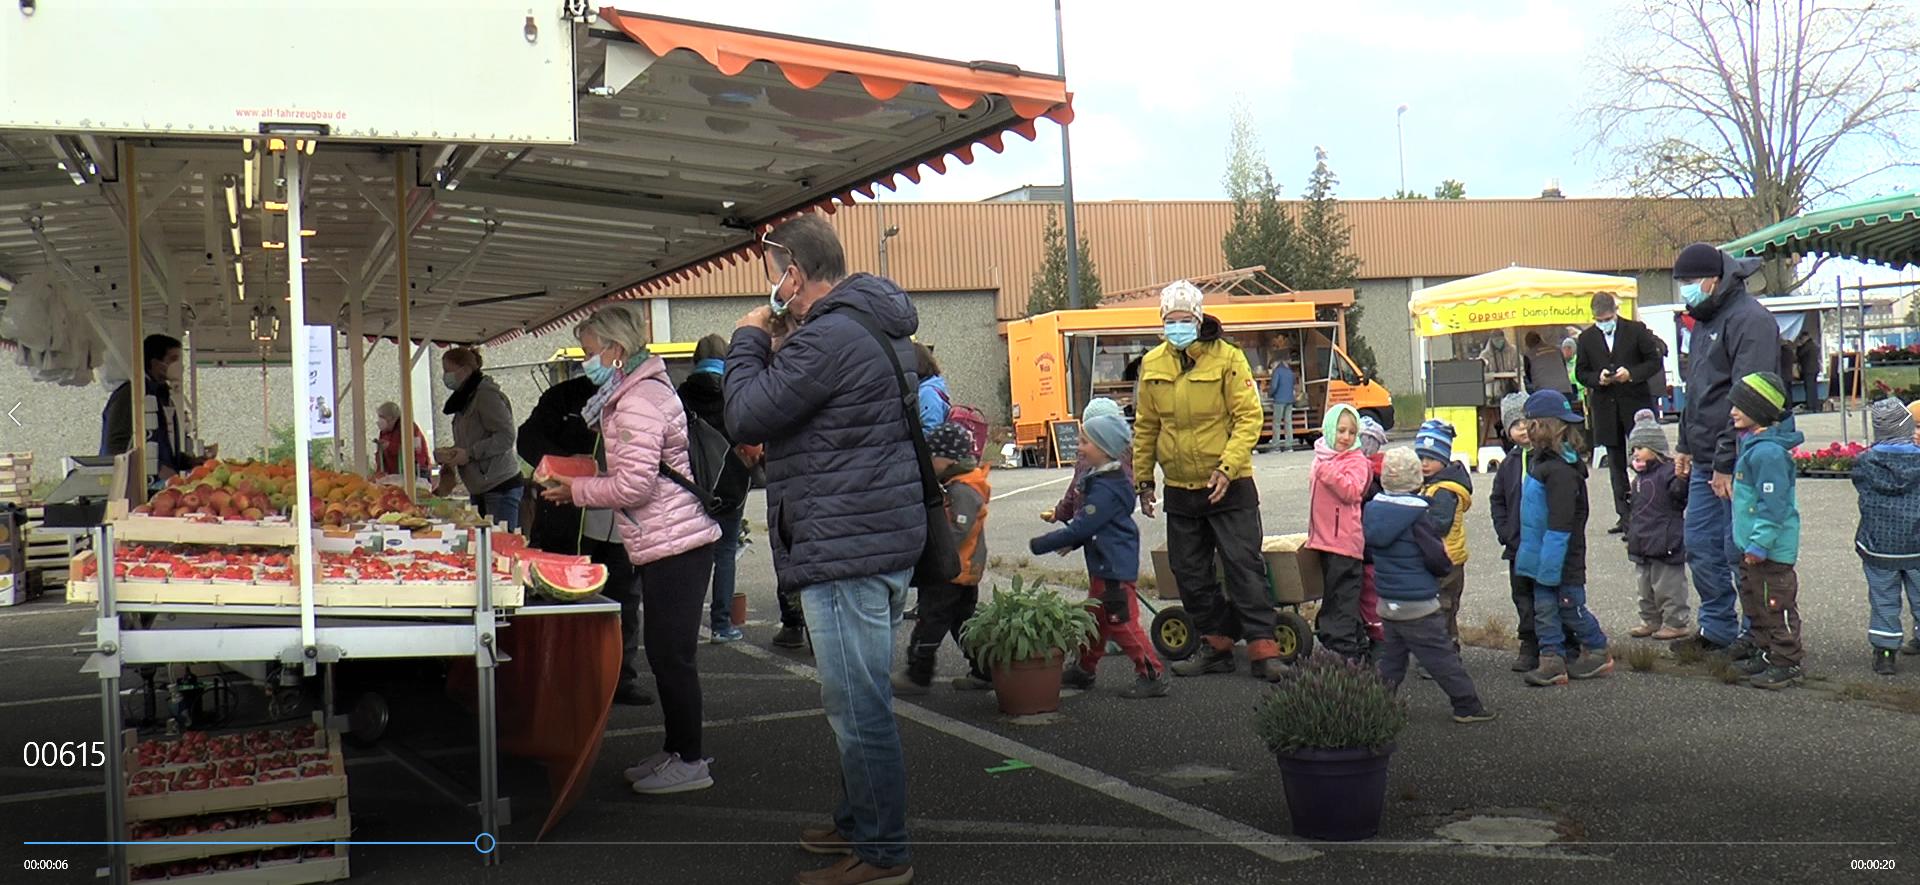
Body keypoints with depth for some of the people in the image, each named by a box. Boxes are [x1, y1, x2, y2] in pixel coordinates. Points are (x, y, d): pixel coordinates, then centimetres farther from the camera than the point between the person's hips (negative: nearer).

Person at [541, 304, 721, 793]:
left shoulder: (638, 401, -17)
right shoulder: (635, 392, 16)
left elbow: (634, 485, -21)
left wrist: (577, 490, -7)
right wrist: (579, 483, 11)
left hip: (675, 545, -11)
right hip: (668, 542, 11)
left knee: (671, 654, -3)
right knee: (665, 651, 16)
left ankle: (690, 762, 5)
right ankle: (675, 750, 26)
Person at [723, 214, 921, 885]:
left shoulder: (829, 338, -18)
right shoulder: (879, 327, 16)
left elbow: (746, 416, -17)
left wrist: (749, 339, -2)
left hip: (848, 551, -11)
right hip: (885, 542, 11)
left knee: (857, 705, -4)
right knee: (861, 699, 20)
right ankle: (858, 823, 33)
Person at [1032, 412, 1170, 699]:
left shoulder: (1106, 489, -23)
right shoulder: (1097, 480, 10)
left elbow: (1081, 527, -23)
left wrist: (1039, 545, -16)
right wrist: (1070, 543, 6)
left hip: (1114, 569, -11)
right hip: (1103, 567, 11)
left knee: (1121, 623, -6)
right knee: (1095, 620, 20)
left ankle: (1153, 675, 0)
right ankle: (1084, 670, 33)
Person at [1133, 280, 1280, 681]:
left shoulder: (1227, 358, -9)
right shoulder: (1152, 366, 5)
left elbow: (1249, 417, -11)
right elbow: (1145, 427, 14)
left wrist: (1228, 467, -21)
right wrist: (1143, 478, 14)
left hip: (1228, 486, -5)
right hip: (1179, 489, 5)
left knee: (1244, 566, -5)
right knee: (1191, 574, 10)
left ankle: (1263, 648, -1)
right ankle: (1216, 645, 22)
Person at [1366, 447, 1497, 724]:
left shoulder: (1371, 509, 2)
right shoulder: (1416, 515, -18)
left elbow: (1368, 551, 12)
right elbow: (1436, 557, -15)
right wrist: (1448, 563, 5)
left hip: (1387, 603, 7)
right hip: (1418, 606, -7)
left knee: (1392, 656, 16)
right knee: (1442, 657, 1)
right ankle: (1467, 705, 9)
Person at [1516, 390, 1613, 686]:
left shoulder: (1560, 470, -24)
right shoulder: (1541, 462, 7)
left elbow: (1560, 523, -26)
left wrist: (1550, 563, -25)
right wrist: (1531, 554, 18)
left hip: (1564, 557, -9)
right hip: (1543, 556, 9)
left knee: (1571, 607, 5)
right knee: (1544, 608, 8)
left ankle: (1598, 652, 22)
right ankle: (1552, 660, 11)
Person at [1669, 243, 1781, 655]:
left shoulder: (1749, 320, -15)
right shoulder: (1706, 319, 16)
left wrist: (1726, 462, -21)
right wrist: (1685, 445, 21)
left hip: (1736, 463, -10)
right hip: (1707, 461, 10)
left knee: (1741, 551, -3)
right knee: (1700, 547, 13)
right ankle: (1716, 628, 24)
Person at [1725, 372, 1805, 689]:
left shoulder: (1768, 451, -23)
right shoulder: (1753, 444, 11)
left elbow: (1772, 503, -24)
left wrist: (1760, 543, -22)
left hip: (1772, 549, -11)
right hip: (1753, 546, 11)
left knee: (1776, 605, -2)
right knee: (1754, 601, 20)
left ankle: (1786, 663, 6)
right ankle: (1765, 653, 31)